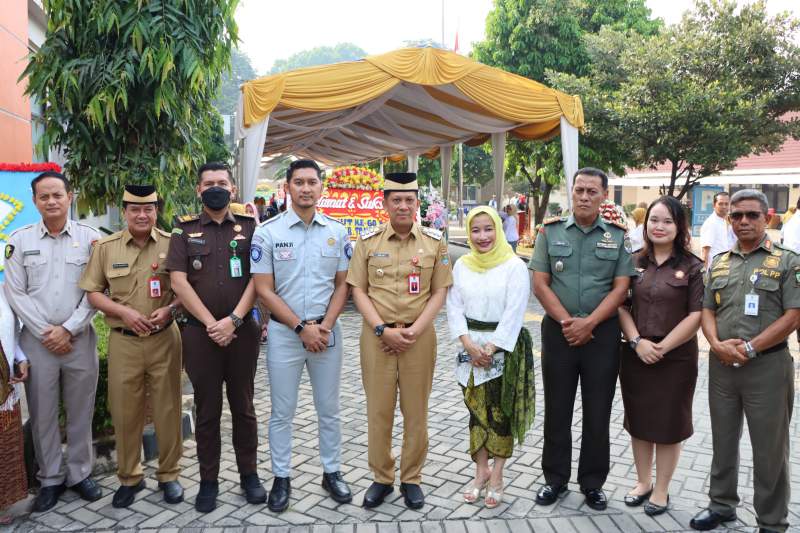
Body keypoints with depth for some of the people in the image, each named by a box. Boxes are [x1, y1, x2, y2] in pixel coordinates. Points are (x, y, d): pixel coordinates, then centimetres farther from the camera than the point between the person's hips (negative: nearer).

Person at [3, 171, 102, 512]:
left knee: (81, 413, 10)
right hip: (36, 340, 1)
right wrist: (45, 332, -8)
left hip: (80, 339, 0)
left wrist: (69, 329, -10)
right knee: (42, 414, 9)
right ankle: (51, 479, 24)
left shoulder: (90, 237, -1)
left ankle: (80, 473, 26)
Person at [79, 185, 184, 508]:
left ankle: (168, 474, 24)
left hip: (165, 339, -1)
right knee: (124, 411, 8)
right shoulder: (106, 247, 2)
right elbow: (92, 293, 5)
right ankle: (129, 477, 26)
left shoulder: (172, 244, -1)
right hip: (123, 341, 1)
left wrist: (169, 309, -15)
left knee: (167, 408, 7)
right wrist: (124, 311, -10)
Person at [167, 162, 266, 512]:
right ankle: (208, 480, 20)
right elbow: (178, 281, -4)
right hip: (200, 332, 0)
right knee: (207, 409, 8)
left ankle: (249, 473, 23)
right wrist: (211, 324, -11)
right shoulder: (185, 230, 4)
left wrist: (233, 320, -12)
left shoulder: (249, 227, 5)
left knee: (243, 406, 10)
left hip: (242, 330, 0)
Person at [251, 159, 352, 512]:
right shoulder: (267, 232, -5)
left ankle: (332, 472, 28)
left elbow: (342, 285, 5)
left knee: (329, 409, 12)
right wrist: (301, 327, -12)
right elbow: (264, 290, -7)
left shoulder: (337, 232, 3)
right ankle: (281, 478, 24)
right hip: (284, 332, -2)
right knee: (282, 412, 9)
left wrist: (326, 325, -9)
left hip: (327, 331, 2)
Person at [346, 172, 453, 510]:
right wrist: (383, 330, -10)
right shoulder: (368, 241, 1)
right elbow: (358, 291, 1)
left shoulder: (434, 242, 2)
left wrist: (414, 330, -9)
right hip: (377, 335, 0)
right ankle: (381, 478, 23)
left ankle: (412, 478, 24)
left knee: (416, 410, 8)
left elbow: (440, 291, 2)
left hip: (419, 336, 0)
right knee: (378, 409, 7)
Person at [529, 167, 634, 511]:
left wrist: (588, 323, -13)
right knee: (557, 409, 8)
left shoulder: (618, 236, 3)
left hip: (602, 332, 0)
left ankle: (593, 482, 23)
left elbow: (620, 289, -2)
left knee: (598, 412, 8)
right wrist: (566, 322, -11)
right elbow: (540, 284, -2)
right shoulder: (551, 231, 3)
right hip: (559, 330, 0)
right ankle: (555, 478, 23)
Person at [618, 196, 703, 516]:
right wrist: (637, 341, -11)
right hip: (635, 355, 3)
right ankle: (642, 482, 31)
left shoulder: (692, 267, -5)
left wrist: (662, 347, -15)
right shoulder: (634, 263, 5)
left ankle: (661, 489, 24)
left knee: (668, 424, 8)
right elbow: (621, 306, 3)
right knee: (638, 421, 13)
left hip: (676, 357, -3)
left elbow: (696, 315, -10)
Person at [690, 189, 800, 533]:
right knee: (723, 440, 15)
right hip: (722, 364, 4)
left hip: (767, 366, -4)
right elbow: (707, 311, 10)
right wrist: (717, 344, -8)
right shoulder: (718, 263, 11)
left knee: (769, 448, 6)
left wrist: (750, 348, -15)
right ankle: (722, 505, 31)